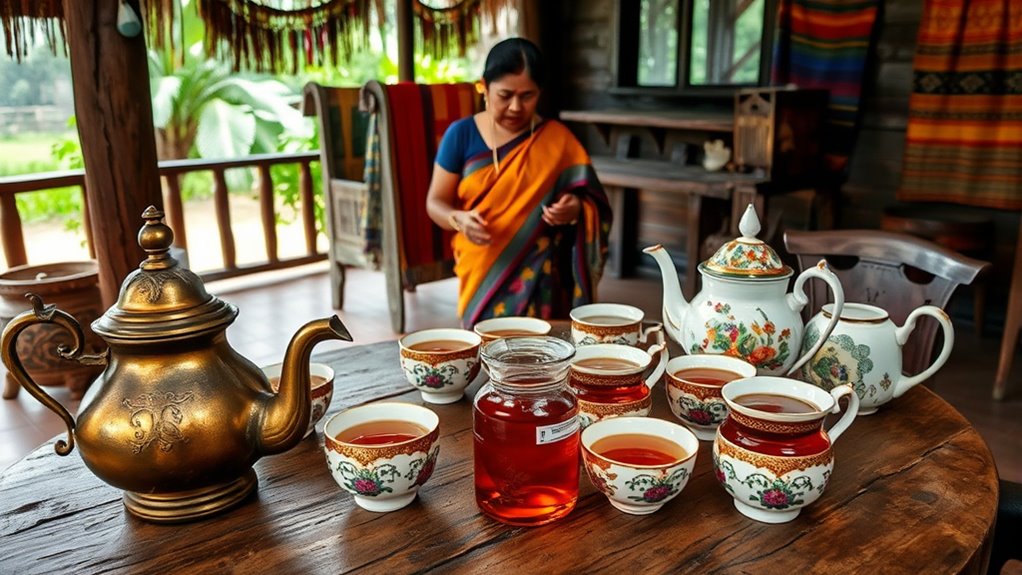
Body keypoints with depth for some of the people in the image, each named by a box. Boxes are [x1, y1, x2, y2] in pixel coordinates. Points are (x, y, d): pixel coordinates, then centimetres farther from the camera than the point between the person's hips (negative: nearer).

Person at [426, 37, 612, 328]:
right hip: (481, 273, 1)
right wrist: (459, 219, -19)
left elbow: (592, 203, 3)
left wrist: (574, 209, -21)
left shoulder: (557, 139, -1)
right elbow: (436, 201, 3)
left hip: (537, 278, 0)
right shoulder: (461, 134, 0)